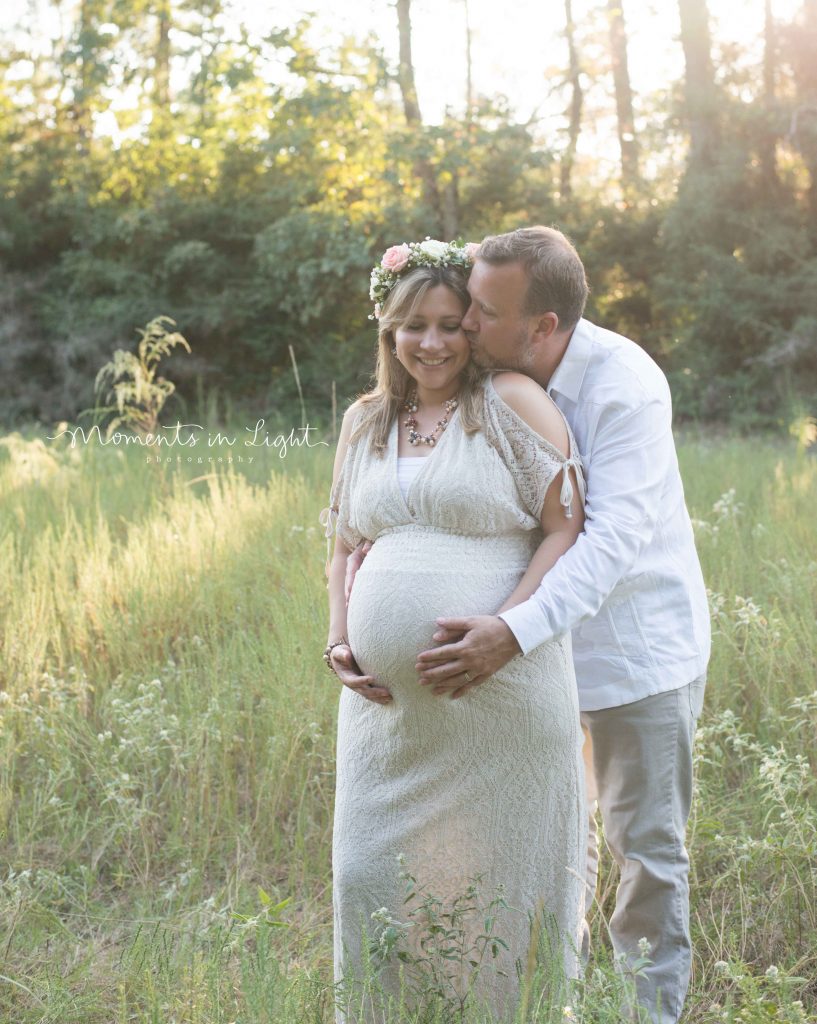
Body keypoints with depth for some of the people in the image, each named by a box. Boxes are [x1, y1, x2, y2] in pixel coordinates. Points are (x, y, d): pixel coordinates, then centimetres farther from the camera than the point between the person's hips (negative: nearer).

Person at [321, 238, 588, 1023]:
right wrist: (338, 642, 6)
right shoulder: (363, 421, 14)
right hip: (386, 698, 5)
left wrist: (501, 632, -17)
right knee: (370, 878, 9)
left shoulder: (512, 402, -2)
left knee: (495, 880, 6)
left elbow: (567, 530, -7)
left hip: (501, 698, -5)